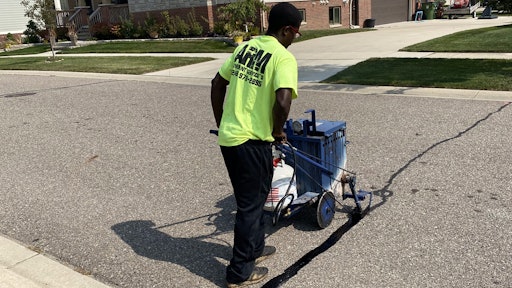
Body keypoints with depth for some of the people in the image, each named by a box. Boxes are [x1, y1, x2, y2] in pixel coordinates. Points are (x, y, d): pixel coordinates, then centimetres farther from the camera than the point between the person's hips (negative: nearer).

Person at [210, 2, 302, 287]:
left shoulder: (245, 46, 11)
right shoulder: (284, 58, -13)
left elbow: (218, 84, 15)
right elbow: (283, 101, -28)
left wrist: (222, 122, 21)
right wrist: (278, 130, -9)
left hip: (228, 136, 8)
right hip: (252, 141, -8)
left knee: (252, 196, 24)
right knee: (251, 203, 7)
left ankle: (255, 247, 42)